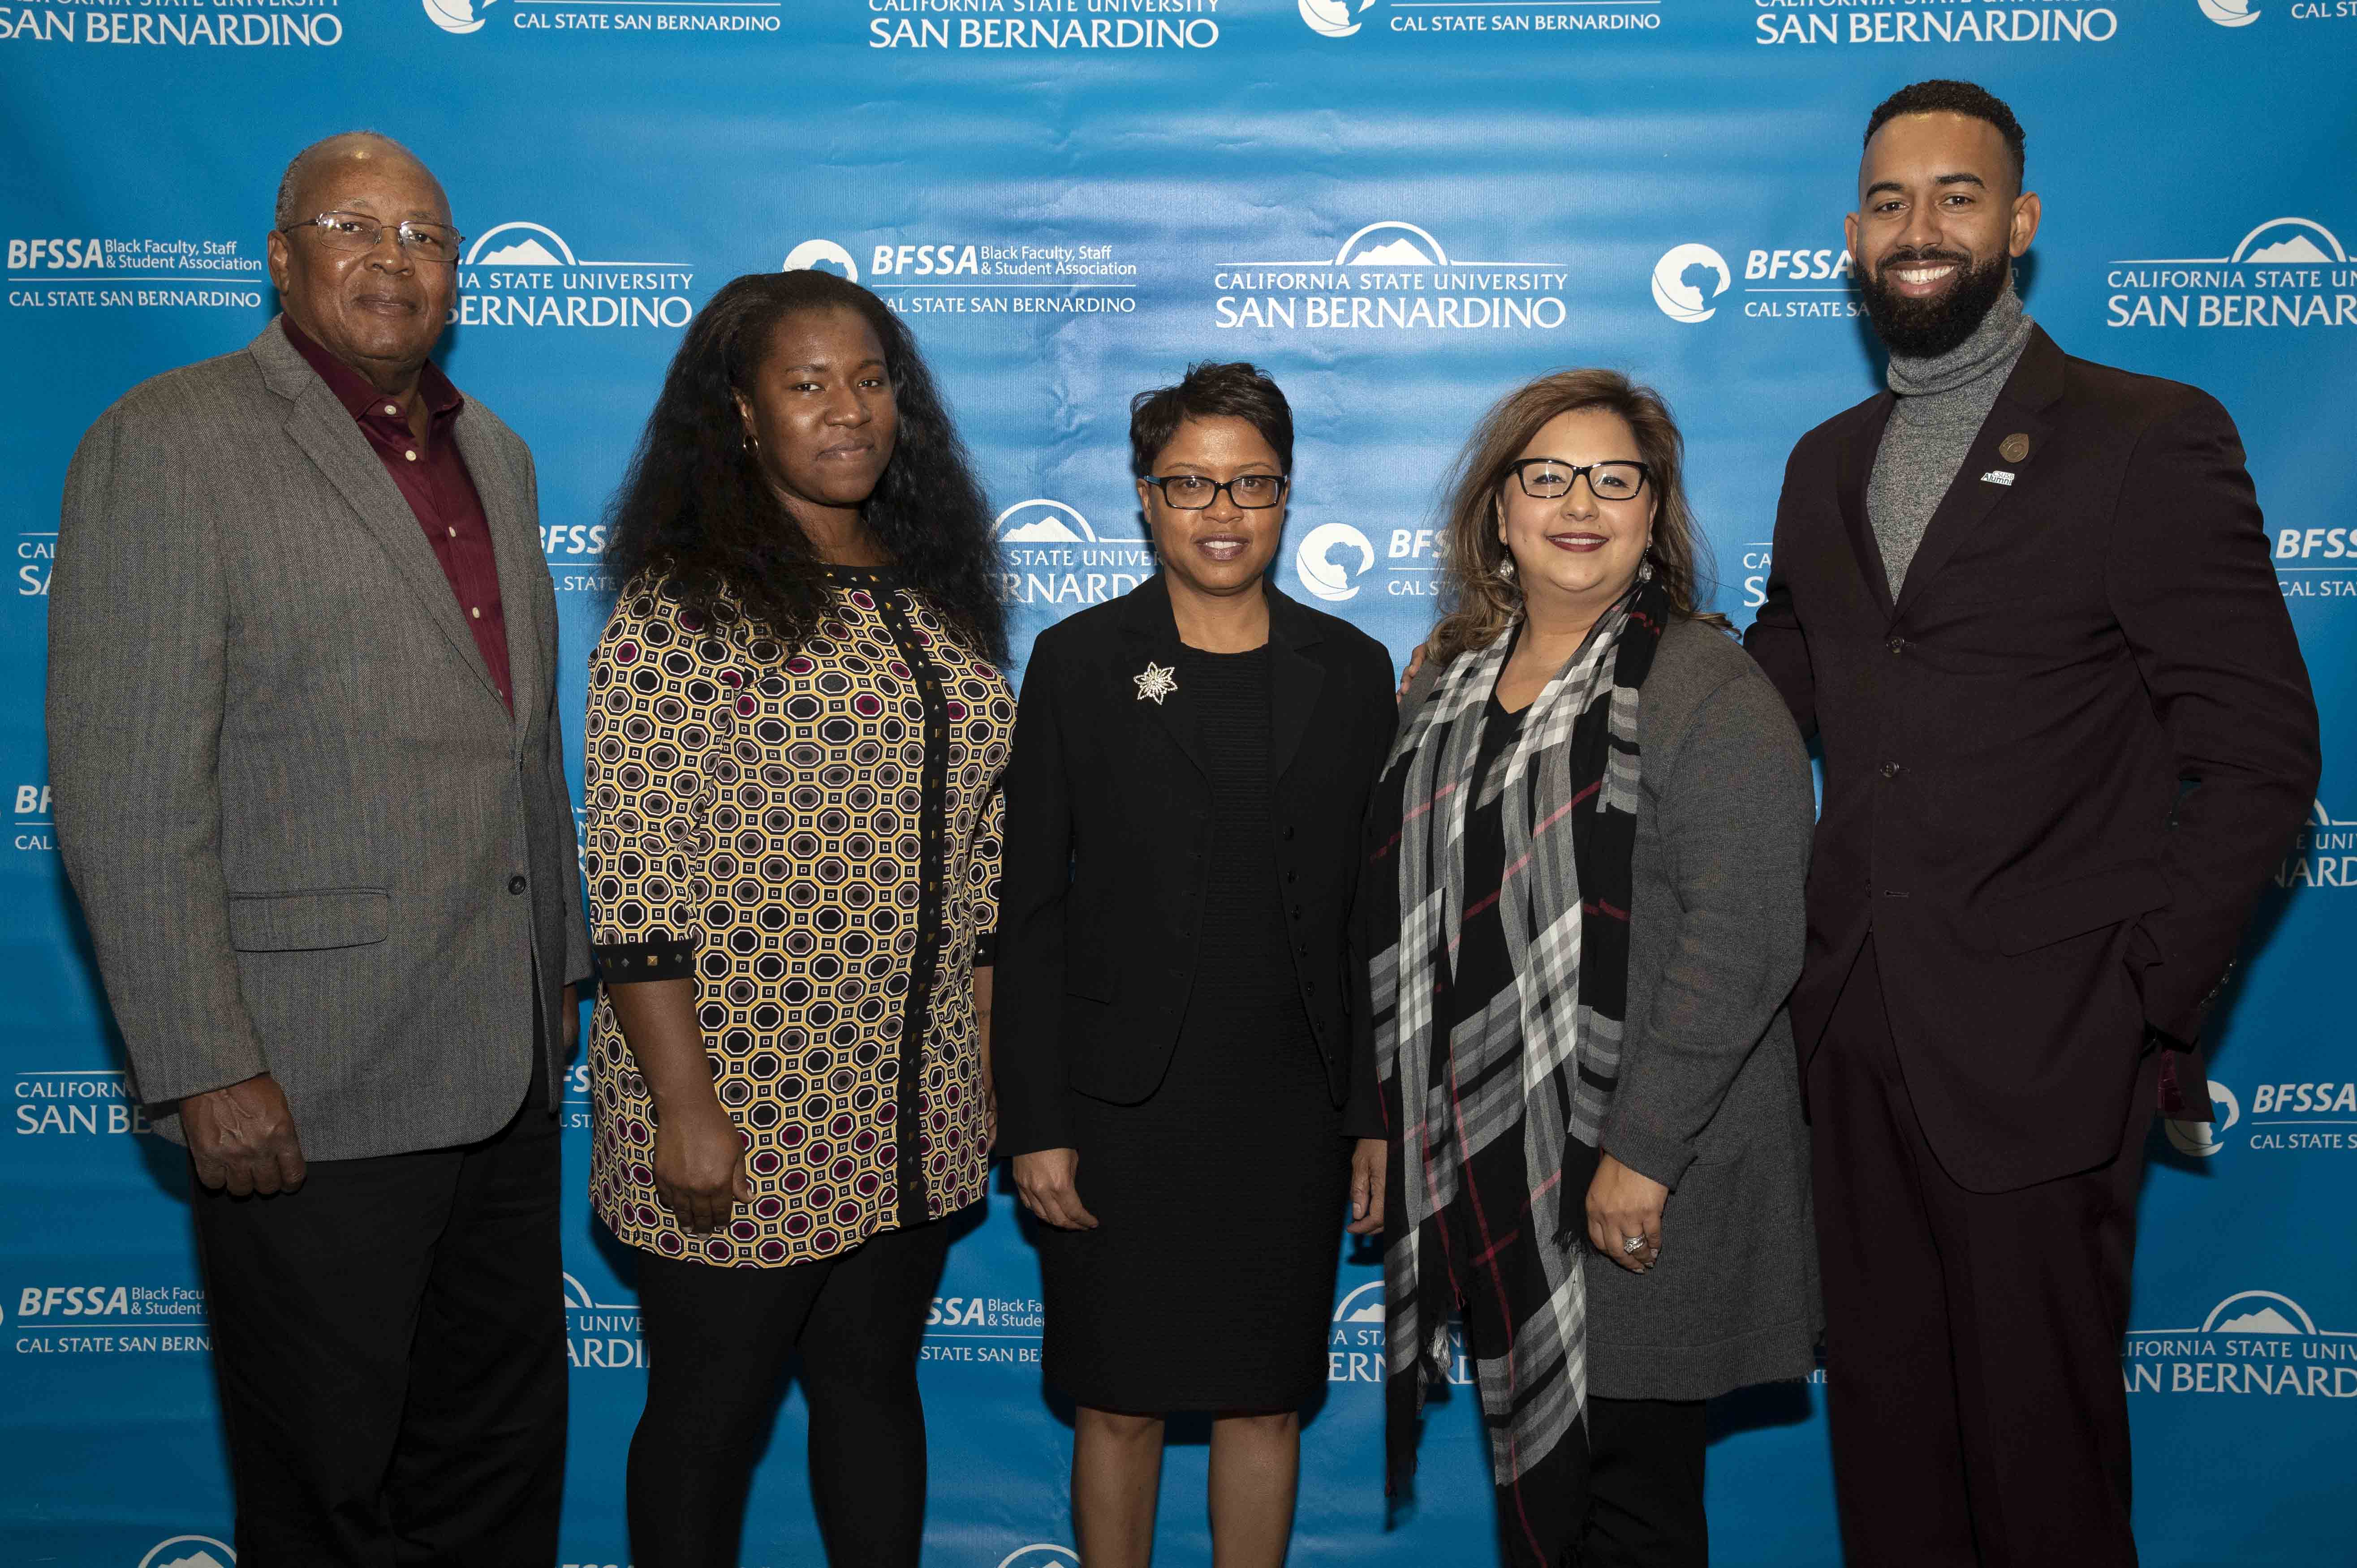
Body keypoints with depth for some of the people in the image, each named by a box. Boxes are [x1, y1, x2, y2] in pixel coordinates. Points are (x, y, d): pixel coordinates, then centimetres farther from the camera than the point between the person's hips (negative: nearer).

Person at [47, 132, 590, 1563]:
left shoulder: (495, 456, 13)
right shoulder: (168, 443, -9)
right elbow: (126, 795, -15)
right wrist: (207, 1070, -17)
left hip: (505, 1069, 7)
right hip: (309, 1089, -6)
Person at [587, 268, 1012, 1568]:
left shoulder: (935, 595, 9)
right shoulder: (684, 604, -10)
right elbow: (633, 882, -15)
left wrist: (985, 1062, 12)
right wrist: (684, 1105, -18)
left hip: (919, 1109, 6)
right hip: (742, 1105, -5)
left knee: (876, 1380, 18)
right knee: (711, 1414, 10)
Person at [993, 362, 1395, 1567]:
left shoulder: (1352, 671, 6)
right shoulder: (1077, 662, 0)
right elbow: (1029, 910, -2)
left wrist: (1380, 1115, 4)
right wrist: (1033, 1123, -6)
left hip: (1293, 1110, 2)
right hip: (1121, 1108, -1)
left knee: (1266, 1403, 12)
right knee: (1120, 1407, 9)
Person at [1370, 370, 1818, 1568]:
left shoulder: (1708, 689, -10)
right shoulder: (1448, 683, 11)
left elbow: (1743, 932, -18)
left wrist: (1641, 1151, -21)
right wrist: (1390, 1124, 12)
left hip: (1637, 1185, -6)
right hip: (1482, 1171, 6)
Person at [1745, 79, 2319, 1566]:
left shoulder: (2151, 439, -4)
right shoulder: (1827, 464, 14)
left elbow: (2261, 749, -6)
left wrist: (2155, 1003, -10)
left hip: (2039, 1053, -5)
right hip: (1859, 1045, 5)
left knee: (2038, 1444, 5)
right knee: (1885, 1428, 14)